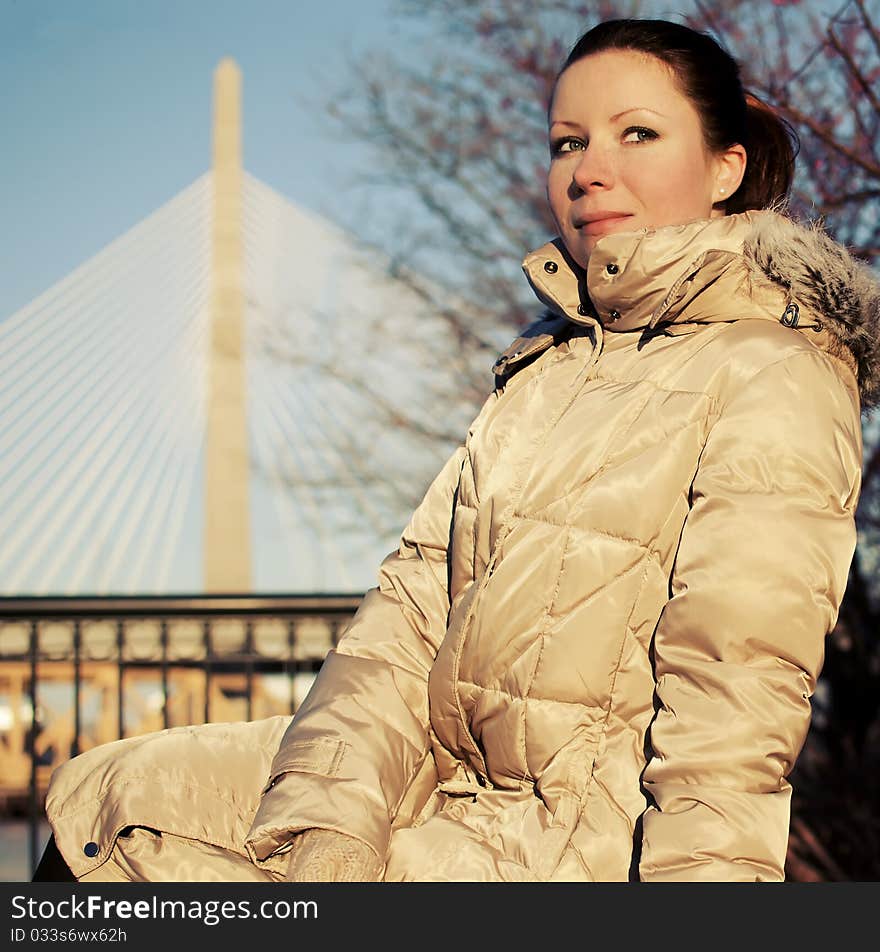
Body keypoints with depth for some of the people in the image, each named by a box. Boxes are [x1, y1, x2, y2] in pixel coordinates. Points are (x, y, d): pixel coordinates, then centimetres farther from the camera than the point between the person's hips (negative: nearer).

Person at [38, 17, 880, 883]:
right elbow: (417, 598, 4)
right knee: (110, 792, 0)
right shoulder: (539, 365, 13)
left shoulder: (776, 381, -10)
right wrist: (332, 824, -9)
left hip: (587, 841, -7)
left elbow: (732, 713, -17)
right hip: (453, 777, 7)